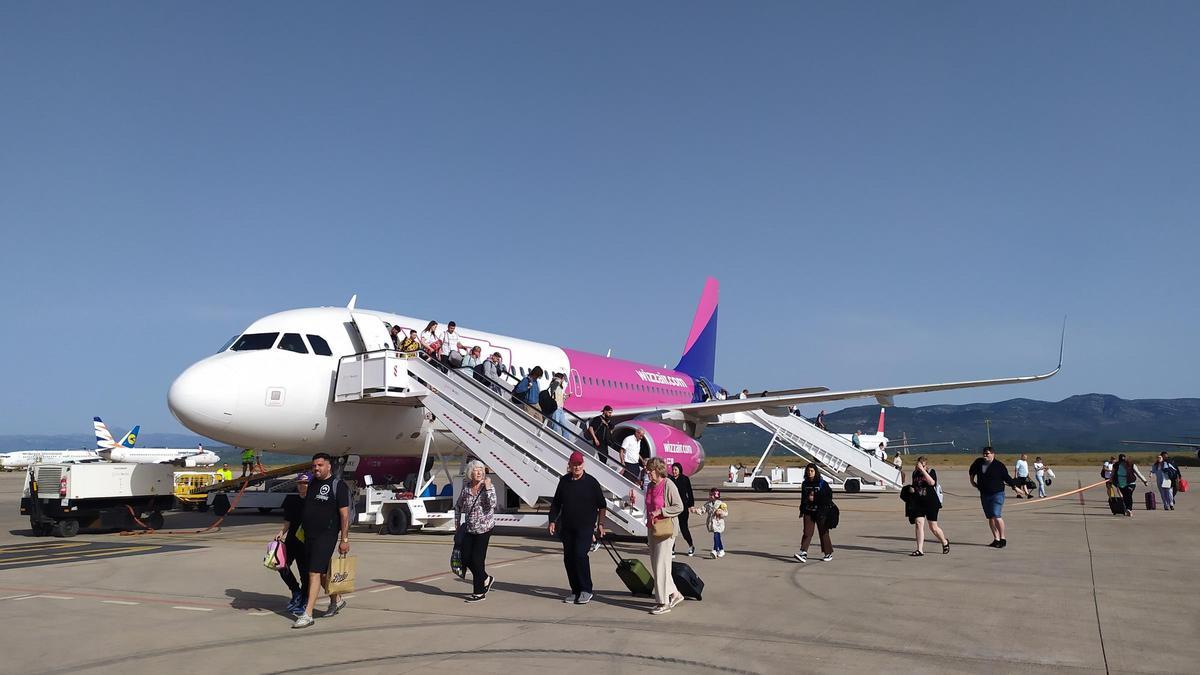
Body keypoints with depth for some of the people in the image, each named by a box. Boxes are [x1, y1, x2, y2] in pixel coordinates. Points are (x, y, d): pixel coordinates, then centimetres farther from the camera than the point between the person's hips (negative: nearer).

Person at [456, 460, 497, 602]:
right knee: (466, 558, 5)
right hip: (469, 528, 5)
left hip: (484, 528, -5)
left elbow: (492, 504, -25)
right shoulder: (466, 488, 2)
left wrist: (487, 487, -26)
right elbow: (458, 507, 17)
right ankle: (486, 579, 28)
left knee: (477, 559, -5)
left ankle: (479, 592, 10)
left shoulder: (489, 487, -9)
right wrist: (457, 523, 13)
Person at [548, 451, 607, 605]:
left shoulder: (591, 482, -2)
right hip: (567, 527, 5)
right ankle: (575, 591, 17)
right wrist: (552, 521, 6)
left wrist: (600, 524, -1)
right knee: (568, 558, 5)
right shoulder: (564, 481, 7)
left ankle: (586, 591, -4)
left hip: (585, 526, -5)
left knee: (580, 554, -16)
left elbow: (601, 505, 3)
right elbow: (556, 503, 14)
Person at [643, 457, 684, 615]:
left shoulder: (668, 485, -13)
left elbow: (679, 507, -14)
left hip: (666, 530, -9)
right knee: (655, 565, 11)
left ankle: (664, 603, 1)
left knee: (661, 565, -6)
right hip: (652, 529, 9)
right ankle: (674, 594, 24)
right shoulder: (650, 486, 10)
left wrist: (660, 511, -19)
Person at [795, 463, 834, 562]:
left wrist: (814, 498, -15)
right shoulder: (805, 484, 9)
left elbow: (829, 496, -9)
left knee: (823, 532, 6)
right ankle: (803, 553, -13)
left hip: (821, 511, -4)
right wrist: (802, 511, 19)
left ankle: (829, 553, 20)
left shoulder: (822, 483, -6)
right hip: (808, 512, 4)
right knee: (807, 532, -5)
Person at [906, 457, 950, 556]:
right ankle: (920, 550, -11)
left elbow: (931, 482, -27)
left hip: (931, 503, -4)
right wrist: (911, 488, 6)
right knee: (919, 523, -12)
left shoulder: (931, 472, -6)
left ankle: (945, 542, 35)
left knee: (933, 527, 5)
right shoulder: (915, 473, 9)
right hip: (917, 503, 4)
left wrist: (922, 470, -27)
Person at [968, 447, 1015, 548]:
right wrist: (972, 480, 21)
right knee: (990, 518, 9)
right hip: (984, 495, 6)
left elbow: (1007, 478, -3)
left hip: (997, 494, -5)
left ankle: (1003, 539, -2)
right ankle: (996, 539, 17)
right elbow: (972, 471, 25)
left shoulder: (999, 465, -9)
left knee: (996, 516, -15)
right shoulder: (978, 462, 4)